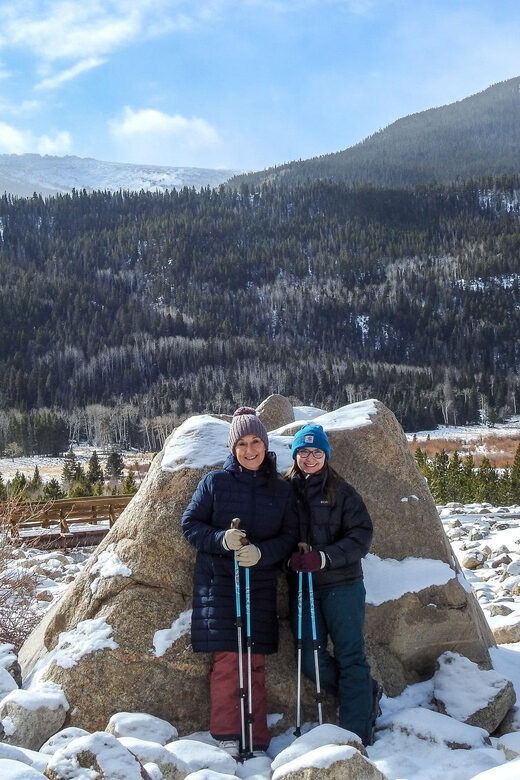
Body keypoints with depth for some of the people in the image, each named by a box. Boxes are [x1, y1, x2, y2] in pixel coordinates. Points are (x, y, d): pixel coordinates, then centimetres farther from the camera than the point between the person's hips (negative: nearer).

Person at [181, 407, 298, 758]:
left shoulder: (281, 489, 6)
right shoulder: (215, 482, -1)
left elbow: (290, 535, 5)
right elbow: (190, 524, 0)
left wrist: (262, 552, -14)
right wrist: (221, 540, -18)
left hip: (261, 585, 2)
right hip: (219, 582, -2)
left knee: (256, 663, 6)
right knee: (227, 660, -5)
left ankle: (256, 740, 14)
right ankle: (227, 734, 7)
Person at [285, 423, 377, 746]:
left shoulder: (342, 492, 0)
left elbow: (361, 535, -6)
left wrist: (324, 557, -18)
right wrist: (291, 557, -11)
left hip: (342, 584, -3)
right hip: (301, 585, 3)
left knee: (350, 656, -2)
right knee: (311, 659, 4)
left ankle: (357, 735, 5)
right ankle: (366, 693, 28)